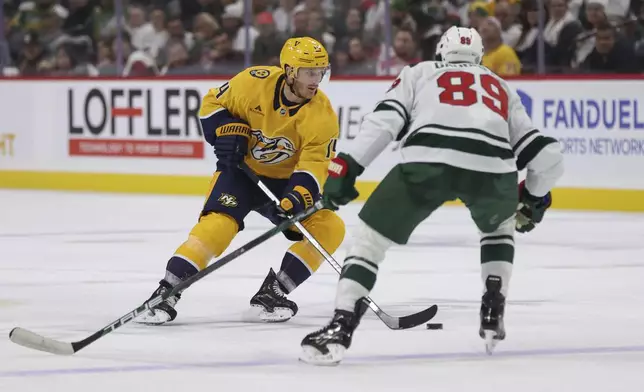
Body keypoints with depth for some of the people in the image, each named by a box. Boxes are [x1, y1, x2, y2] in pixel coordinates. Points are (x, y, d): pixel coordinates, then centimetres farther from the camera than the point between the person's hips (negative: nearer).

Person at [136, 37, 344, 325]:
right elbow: (213, 103, -3)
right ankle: (165, 294, -24)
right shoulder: (255, 82, -19)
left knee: (329, 228, -15)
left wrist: (297, 198, -40)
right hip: (241, 170, -2)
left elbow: (313, 166, -23)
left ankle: (271, 293, -9)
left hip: (283, 181, 3)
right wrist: (226, 133, -18)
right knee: (218, 223, -27)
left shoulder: (323, 116, -18)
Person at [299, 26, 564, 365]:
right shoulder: (502, 88, 38)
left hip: (427, 160, -3)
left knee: (372, 234, 9)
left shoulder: (418, 74, 31)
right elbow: (545, 156, 33)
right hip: (492, 168, 3)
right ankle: (493, 313, 25)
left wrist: (346, 166, 7)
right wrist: (534, 197, 52)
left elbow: (384, 120, 11)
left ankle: (340, 328, -7)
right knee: (500, 224, 36)